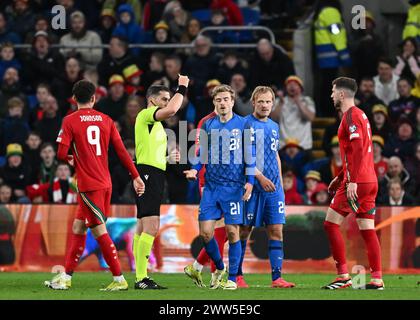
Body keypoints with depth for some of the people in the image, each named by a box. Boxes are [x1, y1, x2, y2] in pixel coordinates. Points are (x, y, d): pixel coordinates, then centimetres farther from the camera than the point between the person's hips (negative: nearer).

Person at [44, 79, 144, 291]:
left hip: (89, 185, -6)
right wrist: (135, 177, 9)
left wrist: (71, 159, 12)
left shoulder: (70, 121, -6)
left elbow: (61, 154, -11)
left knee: (99, 231, -5)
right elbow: (121, 151, 5)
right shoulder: (106, 120, 7)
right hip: (105, 183, 6)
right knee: (78, 227, 14)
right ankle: (66, 277, 19)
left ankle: (119, 279, -9)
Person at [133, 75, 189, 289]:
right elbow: (171, 110, -25)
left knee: (143, 228, 10)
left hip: (154, 176, 11)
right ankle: (141, 278, -20)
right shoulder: (146, 114, -6)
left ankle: (141, 277, 11)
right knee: (151, 226, -17)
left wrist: (169, 159, 16)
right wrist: (182, 89, -14)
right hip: (148, 174, -11)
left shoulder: (155, 124, 24)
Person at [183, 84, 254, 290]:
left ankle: (232, 278, 6)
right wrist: (195, 170, -1)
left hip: (234, 186, -3)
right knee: (205, 231, -4)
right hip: (211, 186, 3)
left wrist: (249, 181, -8)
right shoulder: (208, 125, 9)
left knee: (232, 232, -4)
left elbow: (249, 156, 1)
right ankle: (219, 268, 20)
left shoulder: (242, 125, 0)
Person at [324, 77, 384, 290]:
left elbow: (358, 150, -20)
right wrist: (340, 177, 29)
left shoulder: (351, 116, -10)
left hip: (356, 182, -9)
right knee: (367, 229, 6)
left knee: (331, 223, -3)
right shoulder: (360, 115, 19)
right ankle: (377, 278, 1)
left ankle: (343, 276, -7)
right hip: (370, 181, 9)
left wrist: (352, 181, -24)